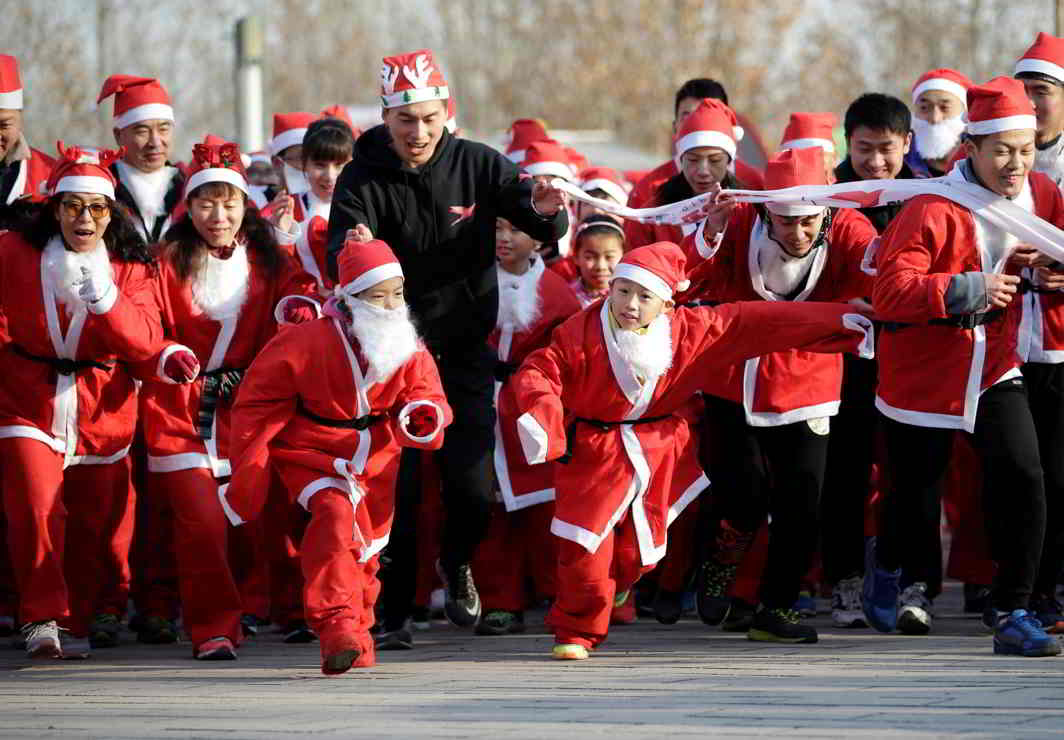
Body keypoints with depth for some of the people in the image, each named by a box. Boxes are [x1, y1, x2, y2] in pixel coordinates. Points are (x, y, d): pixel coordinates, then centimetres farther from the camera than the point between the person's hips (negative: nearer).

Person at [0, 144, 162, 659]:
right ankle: (42, 617, -12)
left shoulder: (130, 268, 3)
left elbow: (146, 343, -10)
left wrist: (103, 297, -22)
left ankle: (76, 625, 20)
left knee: (92, 522, 4)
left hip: (102, 410, 1)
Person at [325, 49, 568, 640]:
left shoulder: (476, 165, -4)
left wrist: (544, 210, -31)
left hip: (466, 352, 1)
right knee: (395, 487, -7)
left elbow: (549, 232, -7)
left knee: (473, 490, -2)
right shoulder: (364, 180, -9)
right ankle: (390, 602, 13)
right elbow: (339, 267, -22)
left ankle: (456, 564, 30)